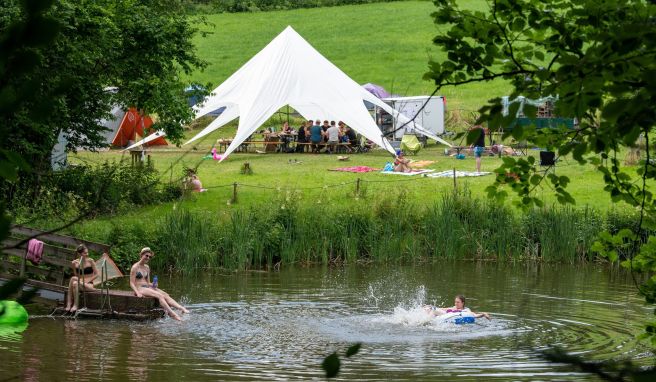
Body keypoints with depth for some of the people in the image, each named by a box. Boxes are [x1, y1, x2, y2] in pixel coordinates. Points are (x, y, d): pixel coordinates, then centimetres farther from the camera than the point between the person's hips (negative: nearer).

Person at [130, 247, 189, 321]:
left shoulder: (147, 267, 18)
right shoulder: (135, 267, -4)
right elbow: (132, 283, -8)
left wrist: (152, 285, -1)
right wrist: (137, 293, -22)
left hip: (148, 287, 7)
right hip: (140, 288, -7)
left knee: (165, 295, -16)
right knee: (160, 296, -28)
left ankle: (182, 309, -32)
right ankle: (172, 314, -37)